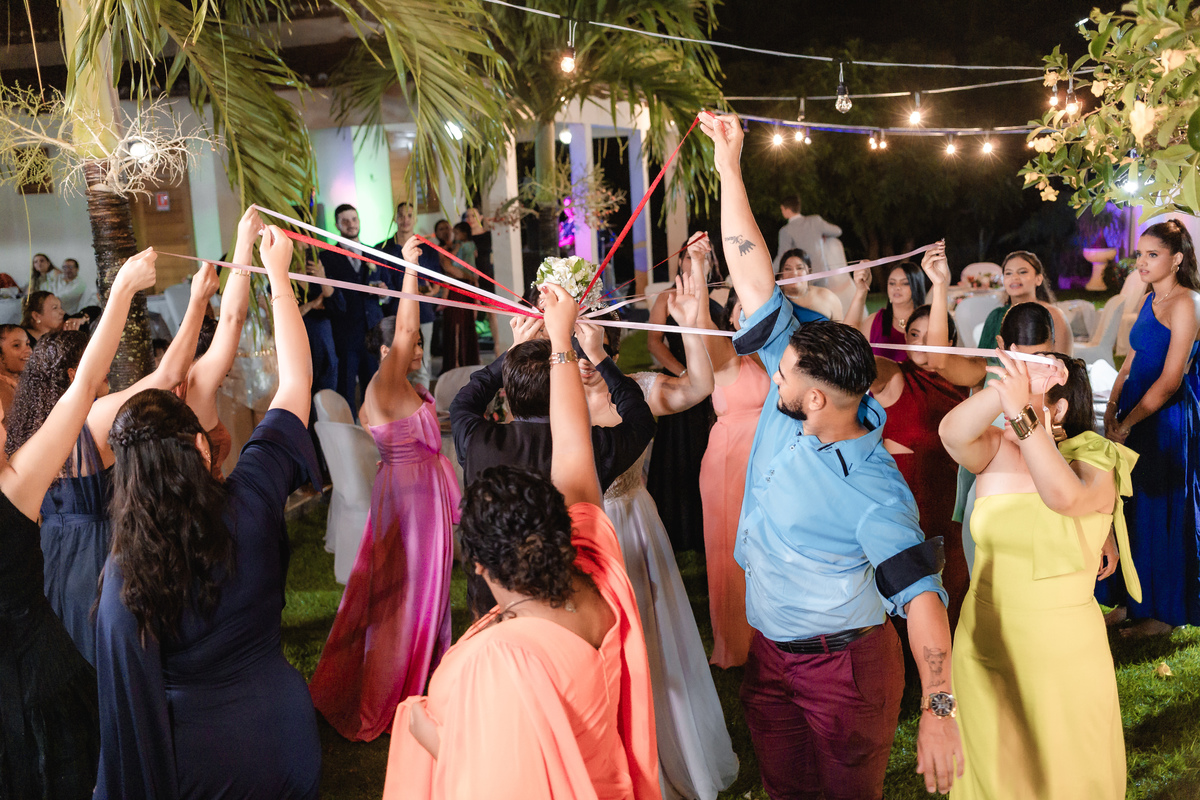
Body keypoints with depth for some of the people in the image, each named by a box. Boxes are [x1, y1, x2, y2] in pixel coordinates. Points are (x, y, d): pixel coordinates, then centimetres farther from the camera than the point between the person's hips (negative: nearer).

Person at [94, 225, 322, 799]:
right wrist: (278, 275, 0)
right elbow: (297, 379, -9)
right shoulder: (251, 503, -19)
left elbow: (128, 695, -13)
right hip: (281, 730, 1)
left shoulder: (124, 574, -19)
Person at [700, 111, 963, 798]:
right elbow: (754, 279, -11)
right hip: (769, 656, 7)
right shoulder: (789, 410, -11)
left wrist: (940, 712, -39)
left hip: (844, 669, -6)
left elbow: (921, 596, -31)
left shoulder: (872, 491, -28)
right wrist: (730, 166, -8)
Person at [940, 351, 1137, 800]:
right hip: (985, 640, 2)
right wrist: (1006, 390, -43)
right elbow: (952, 433, -29)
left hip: (1064, 650, -2)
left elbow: (1065, 497, -37)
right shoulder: (996, 453, -6)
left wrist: (1019, 410, -43)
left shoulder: (1095, 467, -13)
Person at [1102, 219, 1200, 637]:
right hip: (1136, 418, 8)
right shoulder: (1149, 301, 12)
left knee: (1160, 511, 1)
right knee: (1133, 508, 13)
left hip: (1166, 420, -8)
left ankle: (1164, 612, 14)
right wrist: (1111, 411, 0)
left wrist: (1128, 423, -15)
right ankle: (1137, 600, 26)